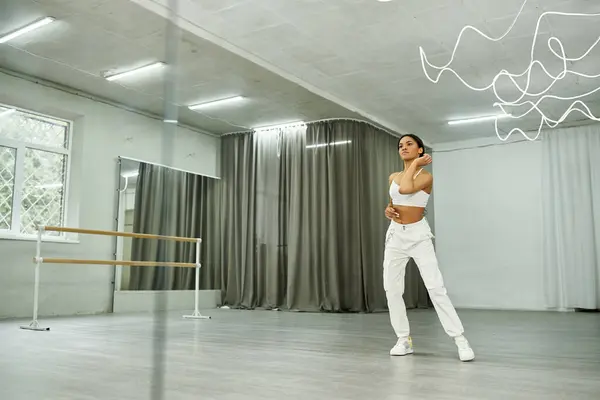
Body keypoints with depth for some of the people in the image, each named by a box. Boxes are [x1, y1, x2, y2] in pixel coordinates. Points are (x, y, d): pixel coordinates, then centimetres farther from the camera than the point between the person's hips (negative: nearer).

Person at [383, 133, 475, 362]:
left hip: (418, 235, -6)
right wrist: (388, 210, -1)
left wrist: (415, 164, -12)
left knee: (436, 287, -13)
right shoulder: (393, 177, 10)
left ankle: (461, 341, -7)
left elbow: (405, 189, -26)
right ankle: (404, 339, 14)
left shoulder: (426, 176, -7)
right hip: (395, 235, 6)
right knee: (392, 289, 3)